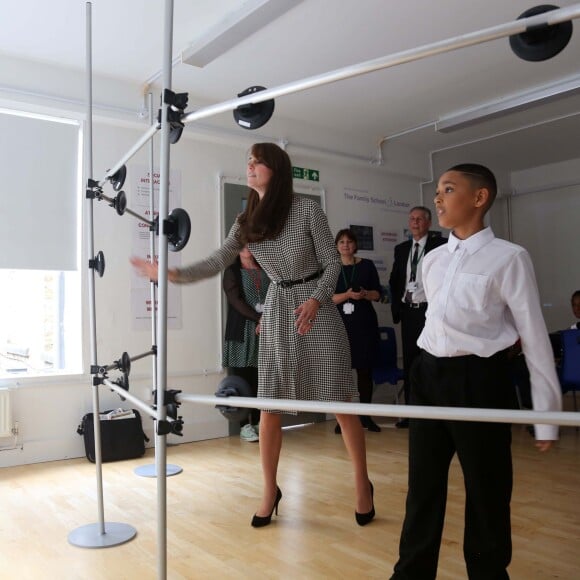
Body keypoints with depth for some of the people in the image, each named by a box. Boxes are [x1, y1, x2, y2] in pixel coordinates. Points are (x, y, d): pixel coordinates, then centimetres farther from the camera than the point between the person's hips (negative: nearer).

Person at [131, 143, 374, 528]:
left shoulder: (307, 209, -9)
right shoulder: (247, 221, 4)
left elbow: (332, 261, -6)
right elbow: (217, 263, 0)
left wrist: (315, 300, -22)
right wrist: (171, 274, -12)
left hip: (317, 308, -4)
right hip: (277, 310, 4)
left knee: (339, 400, 0)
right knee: (270, 405, 3)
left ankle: (362, 483, 19)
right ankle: (270, 490, 20)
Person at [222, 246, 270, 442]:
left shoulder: (266, 270, 16)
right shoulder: (232, 271, 4)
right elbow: (236, 300, -7)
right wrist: (258, 318, -15)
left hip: (266, 330, 3)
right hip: (242, 331, -3)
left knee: (261, 379, 3)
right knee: (243, 379, -2)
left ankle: (257, 422, 12)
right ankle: (245, 425, 3)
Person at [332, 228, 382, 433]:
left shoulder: (367, 265, 6)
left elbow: (377, 293, 6)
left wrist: (365, 294, -14)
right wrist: (348, 295, -18)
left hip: (365, 323, 1)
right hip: (340, 323, -1)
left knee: (365, 370, 4)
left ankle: (365, 415, 14)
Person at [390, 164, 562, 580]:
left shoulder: (509, 257, -7)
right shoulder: (432, 260, 10)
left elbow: (535, 337, -6)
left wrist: (546, 415, -6)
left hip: (479, 380, -5)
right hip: (429, 376, 6)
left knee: (487, 491, 9)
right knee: (423, 486, 14)